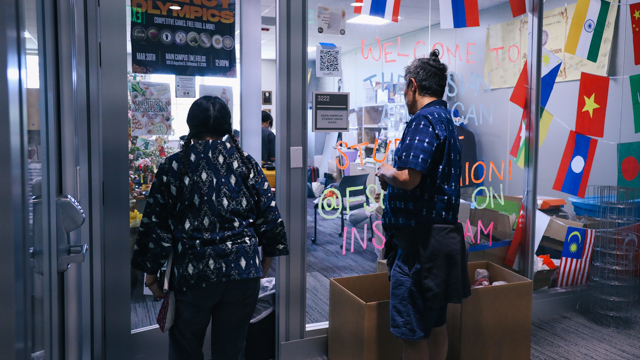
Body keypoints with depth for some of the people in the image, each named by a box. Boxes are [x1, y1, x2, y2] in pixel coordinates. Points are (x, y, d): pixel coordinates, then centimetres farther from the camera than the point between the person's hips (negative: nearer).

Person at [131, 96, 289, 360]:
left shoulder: (174, 166, -3)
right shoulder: (246, 163, 1)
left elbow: (156, 224, -2)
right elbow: (269, 216, 4)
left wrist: (151, 272, 8)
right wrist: (268, 256, 17)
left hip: (193, 273, -2)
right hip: (244, 270, 2)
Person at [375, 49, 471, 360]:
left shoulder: (424, 119, -15)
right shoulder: (446, 119, 16)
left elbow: (408, 178, -25)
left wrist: (385, 172, -5)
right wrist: (393, 178, 15)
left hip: (419, 238, -10)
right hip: (441, 233, 10)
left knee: (412, 330, 1)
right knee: (435, 322, 19)